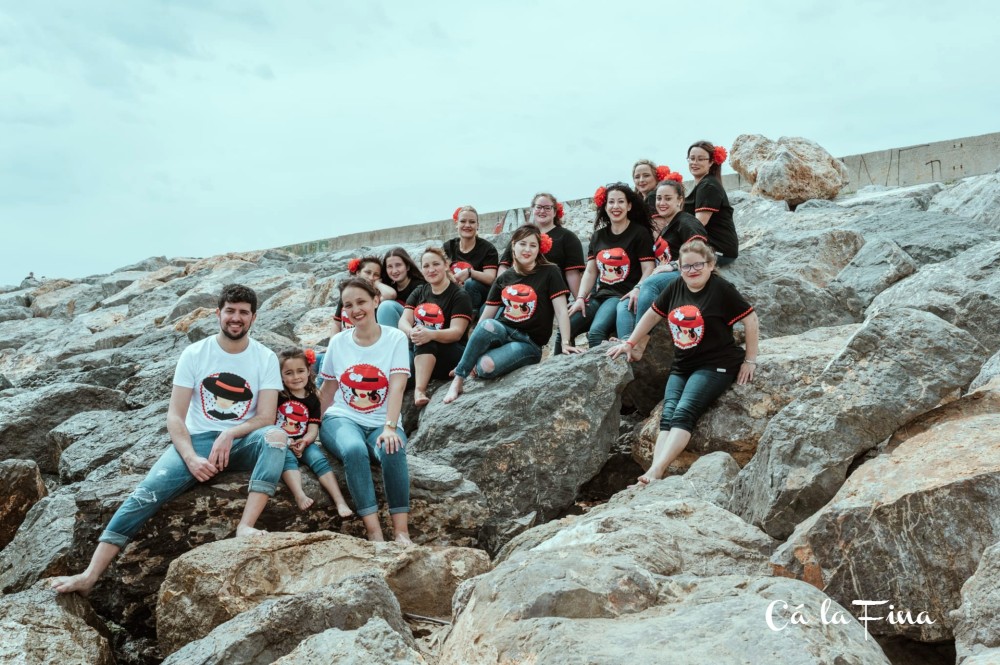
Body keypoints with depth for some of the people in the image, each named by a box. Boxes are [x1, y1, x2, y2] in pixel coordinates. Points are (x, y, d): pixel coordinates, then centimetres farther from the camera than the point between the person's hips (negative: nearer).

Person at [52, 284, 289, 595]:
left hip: (242, 442, 0)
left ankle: (245, 527, -43)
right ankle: (90, 575, -25)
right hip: (197, 441, 1)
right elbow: (175, 417, -3)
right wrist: (191, 458, -20)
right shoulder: (194, 354, 1)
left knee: (276, 436, -34)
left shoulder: (265, 358, 0)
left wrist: (230, 434, -24)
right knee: (147, 492, -23)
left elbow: (266, 418, -6)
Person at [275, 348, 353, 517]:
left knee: (319, 459, -24)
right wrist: (286, 442, -20)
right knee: (287, 458, -33)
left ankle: (340, 502, -36)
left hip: (303, 443, 2)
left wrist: (303, 443, -19)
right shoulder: (277, 396, 1)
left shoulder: (312, 399, 10)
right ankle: (300, 496, -54)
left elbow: (313, 429, 4)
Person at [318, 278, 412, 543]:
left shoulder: (395, 339, 0)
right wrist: (315, 427, 9)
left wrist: (389, 428, -25)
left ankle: (401, 531, -35)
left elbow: (397, 387, -12)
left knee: (392, 451, -35)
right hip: (342, 419, 1)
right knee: (354, 450, -34)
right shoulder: (338, 342, 8)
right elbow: (327, 390, 16)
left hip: (382, 423, -1)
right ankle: (374, 531, -37)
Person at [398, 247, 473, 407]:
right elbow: (404, 321, -2)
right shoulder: (419, 293, 14)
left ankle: (419, 390, -47)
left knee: (426, 340, -34)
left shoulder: (459, 295, -3)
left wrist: (431, 334, -37)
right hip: (419, 354, 5)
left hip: (453, 354, -5)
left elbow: (456, 332, -16)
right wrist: (411, 332, -28)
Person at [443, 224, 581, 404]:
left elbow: (561, 311, -8)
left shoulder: (549, 273, -2)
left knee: (485, 366, -33)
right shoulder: (503, 279, 10)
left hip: (529, 343, -4)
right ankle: (458, 380, -22)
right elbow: (485, 317, 7)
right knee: (487, 325, -35)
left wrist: (565, 343, -22)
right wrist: (470, 353, 0)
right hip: (502, 332, 4)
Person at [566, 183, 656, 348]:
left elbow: (648, 269, -7)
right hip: (600, 295, 6)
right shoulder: (598, 236, 16)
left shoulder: (639, 233, 0)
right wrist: (580, 298, 0)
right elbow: (590, 272, 13)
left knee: (596, 331, -32)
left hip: (624, 296, -6)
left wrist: (637, 289, -25)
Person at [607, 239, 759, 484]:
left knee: (684, 412, -25)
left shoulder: (721, 289, -9)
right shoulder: (676, 288, 7)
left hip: (715, 365, -6)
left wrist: (750, 360, -4)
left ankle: (656, 470, -37)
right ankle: (657, 473, -31)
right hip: (682, 366, 6)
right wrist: (629, 343, 18)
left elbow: (751, 319, -5)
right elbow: (652, 315, 19)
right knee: (668, 415, -16)